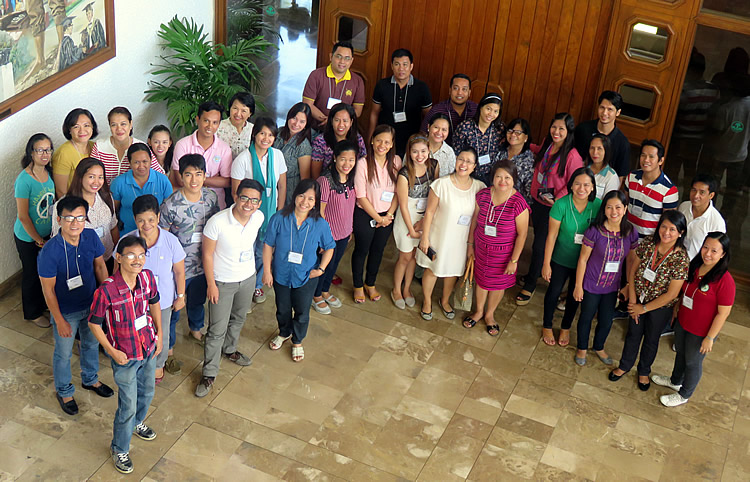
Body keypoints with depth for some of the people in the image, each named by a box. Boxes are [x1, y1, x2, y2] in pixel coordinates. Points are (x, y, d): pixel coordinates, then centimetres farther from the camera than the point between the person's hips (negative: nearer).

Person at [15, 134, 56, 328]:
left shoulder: (49, 173, -3)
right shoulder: (24, 179, -24)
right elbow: (23, 216, -20)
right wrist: (39, 240, -13)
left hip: (48, 234, 6)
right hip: (28, 238, -6)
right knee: (32, 274, 12)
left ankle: (44, 303, 42)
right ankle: (33, 313, 31)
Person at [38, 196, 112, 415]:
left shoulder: (91, 237, -18)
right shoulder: (50, 251, -31)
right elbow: (48, 289, -20)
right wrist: (60, 321, -15)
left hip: (91, 305, 5)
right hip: (66, 312, -5)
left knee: (91, 343, 27)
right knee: (63, 354, 18)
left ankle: (90, 379, 55)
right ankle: (63, 391, 44)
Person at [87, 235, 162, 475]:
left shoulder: (147, 278, -13)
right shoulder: (106, 290, -29)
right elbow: (94, 323, -15)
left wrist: (159, 334, 8)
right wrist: (112, 351, -14)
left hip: (149, 348, 5)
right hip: (125, 356, -5)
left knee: (147, 392, 27)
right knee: (128, 405, 7)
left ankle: (137, 423, 59)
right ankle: (119, 450, 32)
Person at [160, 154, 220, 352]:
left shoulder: (211, 197, -7)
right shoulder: (170, 205, -23)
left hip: (203, 264, 5)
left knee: (198, 301, 29)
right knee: (172, 311, 11)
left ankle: (195, 331, 56)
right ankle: (168, 350, 31)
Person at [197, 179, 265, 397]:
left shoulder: (258, 218, -13)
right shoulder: (217, 222, -29)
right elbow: (207, 254, -17)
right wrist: (211, 285, -13)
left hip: (248, 278, 5)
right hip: (222, 282, -5)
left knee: (238, 319, 27)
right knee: (217, 329, 3)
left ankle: (229, 349, 55)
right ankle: (209, 374, 20)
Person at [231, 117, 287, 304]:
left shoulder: (277, 156, -4)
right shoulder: (243, 159, -15)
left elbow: (282, 187, 5)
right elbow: (236, 192, -10)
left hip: (270, 213, 4)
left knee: (264, 252, 16)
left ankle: (258, 285, 38)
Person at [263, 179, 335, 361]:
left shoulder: (320, 224, -17)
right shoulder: (279, 219, -19)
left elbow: (329, 248, 1)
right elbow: (268, 245, -8)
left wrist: (321, 268, -10)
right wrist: (267, 271, -6)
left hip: (306, 278, 0)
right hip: (281, 275, 1)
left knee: (302, 312, 17)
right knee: (283, 309, 24)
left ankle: (297, 341, 45)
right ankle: (284, 333, 55)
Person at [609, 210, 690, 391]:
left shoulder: (681, 259, -28)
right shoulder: (648, 243, -18)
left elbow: (671, 294, -22)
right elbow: (632, 270, -5)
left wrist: (644, 308, -14)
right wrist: (632, 300, -9)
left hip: (660, 307, -3)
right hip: (639, 301, 3)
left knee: (651, 340, 21)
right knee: (633, 334, 23)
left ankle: (644, 371, 47)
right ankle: (625, 366, 48)